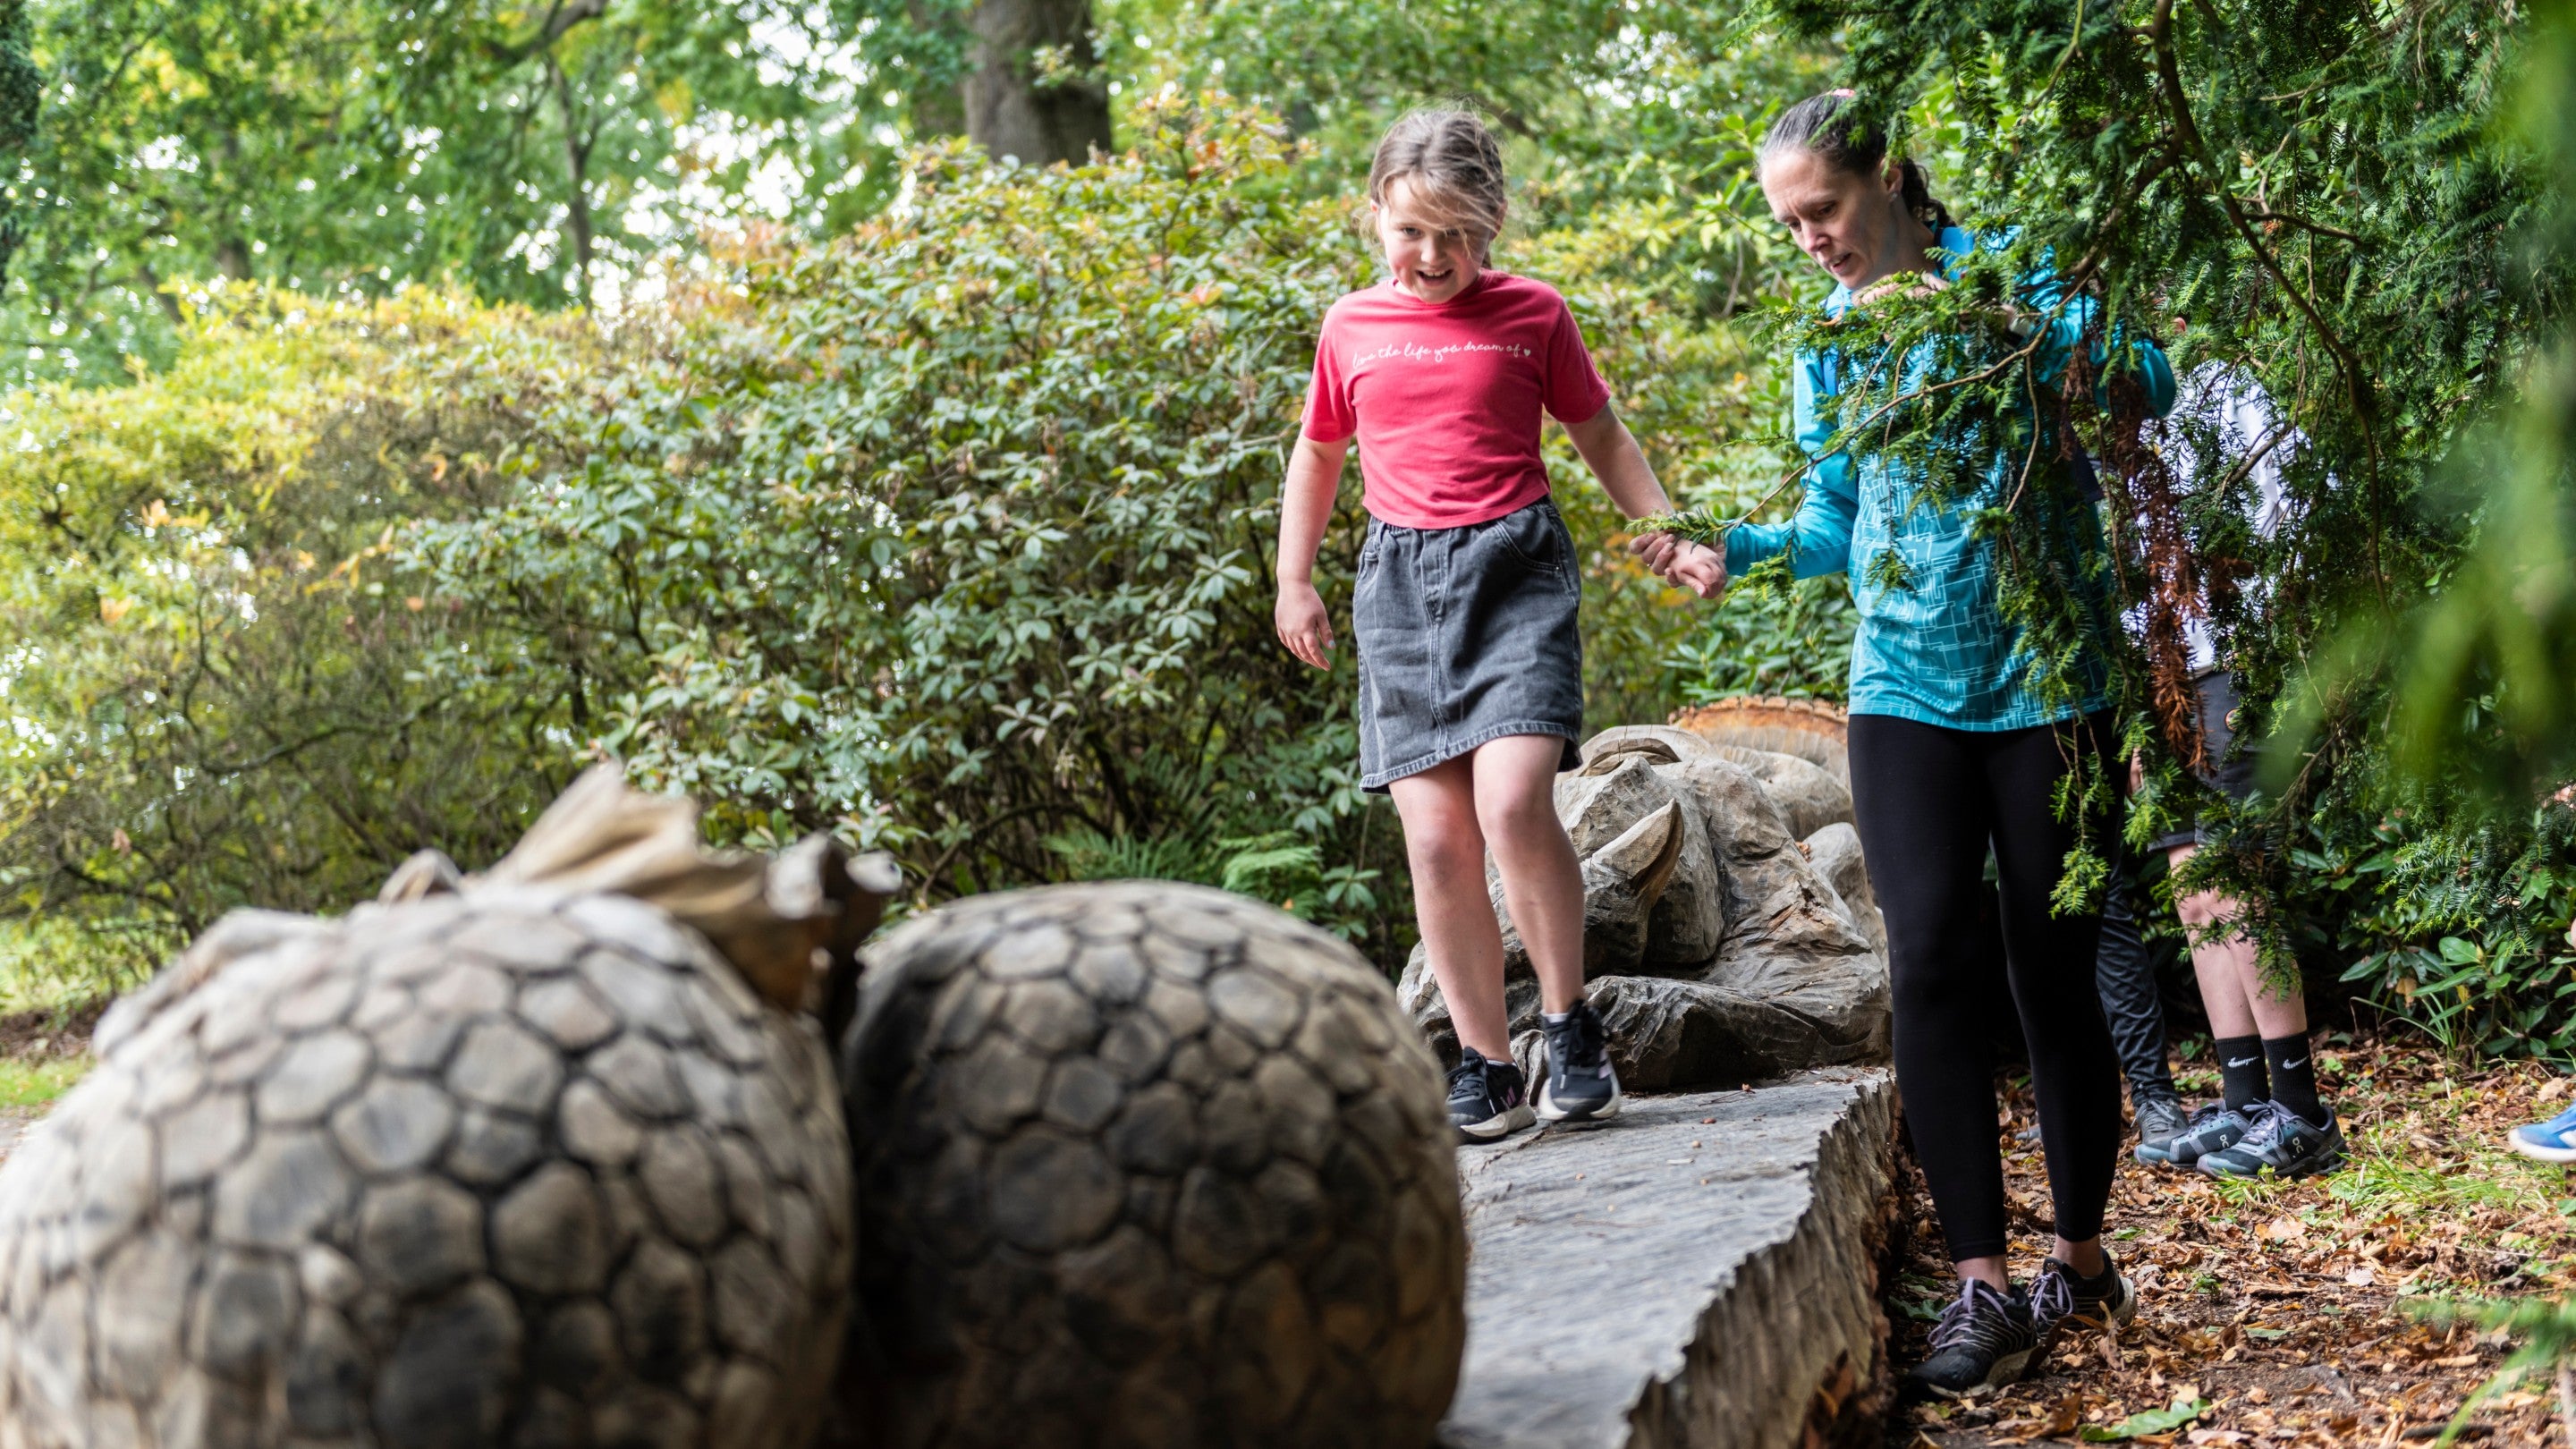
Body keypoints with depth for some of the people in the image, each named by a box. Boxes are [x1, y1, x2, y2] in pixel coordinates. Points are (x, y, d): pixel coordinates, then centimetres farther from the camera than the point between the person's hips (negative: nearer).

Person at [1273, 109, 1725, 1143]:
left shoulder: (1532, 315, 5)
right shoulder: (1351, 327, 10)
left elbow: (1600, 437, 16)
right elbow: (1318, 455, 24)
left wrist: (1671, 536, 6)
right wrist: (1293, 581, 19)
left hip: (1515, 564, -2)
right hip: (1400, 579, 2)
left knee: (1513, 802, -22)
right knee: (1436, 839, -3)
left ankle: (1571, 1023, -3)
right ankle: (1487, 1071, 6)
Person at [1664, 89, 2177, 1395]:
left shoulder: (2013, 273, -2)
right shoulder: (1829, 346, 12)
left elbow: (2147, 379, -13)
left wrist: (2005, 324, -26)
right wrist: (1749, 548, -3)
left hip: (2047, 682, -3)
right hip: (1905, 688, 3)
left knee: (2052, 973, 2)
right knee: (1930, 960, -12)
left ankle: (2082, 1257, 20)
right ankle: (1983, 1284, -9)